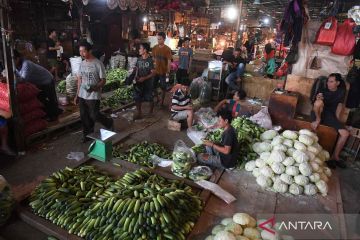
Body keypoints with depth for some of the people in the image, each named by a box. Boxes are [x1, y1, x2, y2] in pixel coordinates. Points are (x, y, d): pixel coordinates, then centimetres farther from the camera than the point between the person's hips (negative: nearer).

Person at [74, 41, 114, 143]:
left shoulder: (98, 64, -13)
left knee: (94, 116, -2)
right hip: (82, 95, 6)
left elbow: (103, 80, -12)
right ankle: (87, 135, 27)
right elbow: (80, 79, 14)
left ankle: (109, 123, 26)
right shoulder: (82, 63, 7)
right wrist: (77, 95, 14)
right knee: (84, 117, 11)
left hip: (93, 96, -6)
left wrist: (95, 87, -31)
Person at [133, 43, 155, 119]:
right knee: (137, 98, 2)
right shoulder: (139, 59, 3)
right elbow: (137, 69, 13)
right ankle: (139, 113, 14)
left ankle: (151, 110, 37)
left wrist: (144, 78, -24)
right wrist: (136, 76, -7)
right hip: (139, 82, 5)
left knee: (150, 98, 11)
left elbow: (153, 73, -15)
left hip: (148, 83, -5)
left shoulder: (150, 60, -14)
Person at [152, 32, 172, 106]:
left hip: (163, 72, -4)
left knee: (163, 87, 8)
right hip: (155, 71, 4)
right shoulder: (155, 48, 1)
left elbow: (169, 61, -13)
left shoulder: (167, 49, -13)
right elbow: (153, 59, 9)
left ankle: (162, 102, 22)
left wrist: (168, 72, -16)